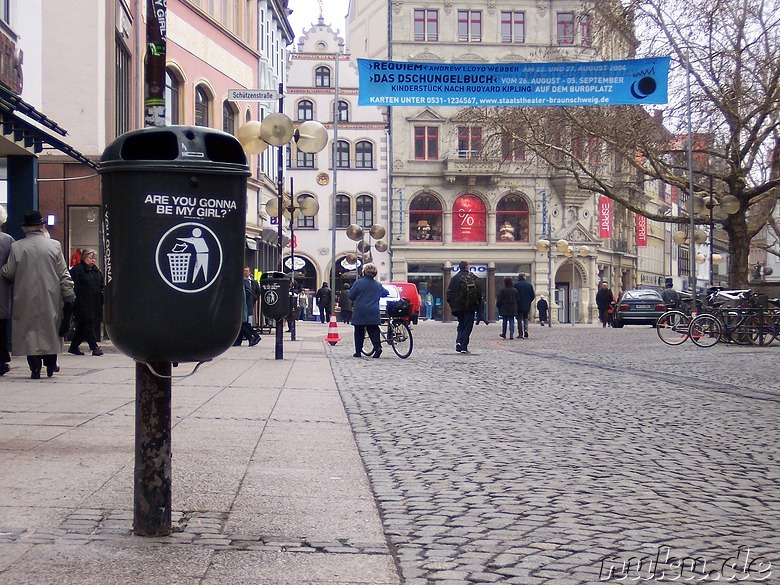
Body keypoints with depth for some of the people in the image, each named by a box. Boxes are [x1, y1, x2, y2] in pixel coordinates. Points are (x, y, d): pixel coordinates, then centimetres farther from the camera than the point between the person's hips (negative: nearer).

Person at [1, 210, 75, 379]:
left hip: (26, 299, -1)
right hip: (51, 299, 1)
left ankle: (35, 368, 3)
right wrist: (69, 295, 3)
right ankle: (50, 365, 20)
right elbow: (64, 274, -2)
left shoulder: (16, 247, -6)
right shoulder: (55, 245, -4)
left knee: (29, 330, 6)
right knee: (50, 329, 15)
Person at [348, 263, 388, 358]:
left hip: (359, 313, -2)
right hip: (373, 314, 2)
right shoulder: (378, 285, 4)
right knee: (373, 331, 5)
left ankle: (358, 352, 8)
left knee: (359, 332, 7)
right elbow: (386, 293, 20)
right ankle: (378, 347, -15)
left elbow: (351, 296, -2)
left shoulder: (358, 283, -7)